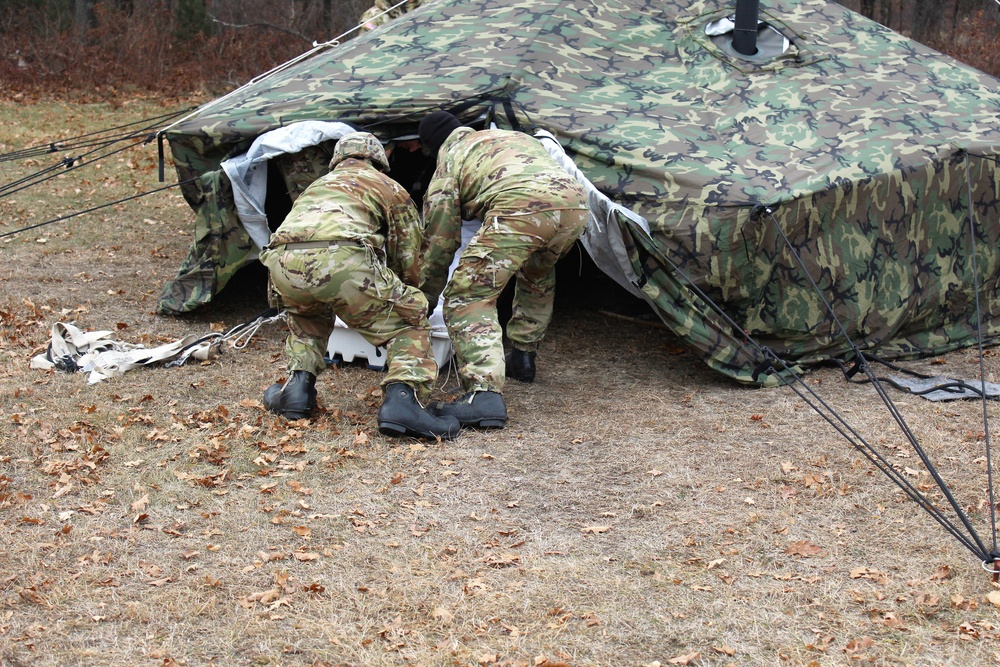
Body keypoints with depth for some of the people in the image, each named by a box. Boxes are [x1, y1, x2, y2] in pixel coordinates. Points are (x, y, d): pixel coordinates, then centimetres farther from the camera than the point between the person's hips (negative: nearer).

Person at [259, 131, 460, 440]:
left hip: (283, 262, 5)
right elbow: (408, 262, 28)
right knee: (408, 321, 14)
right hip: (342, 259, -4)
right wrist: (406, 297, 49)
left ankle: (298, 387, 21)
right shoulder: (390, 188, 29)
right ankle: (401, 398, -8)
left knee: (306, 315, 38)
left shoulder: (318, 185, 42)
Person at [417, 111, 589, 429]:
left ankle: (484, 394, -19)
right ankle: (522, 358, 41)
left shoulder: (447, 165, 22)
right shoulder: (515, 136, 40)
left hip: (521, 207, -7)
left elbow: (438, 244, 23)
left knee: (467, 298, -2)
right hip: (575, 202, 7)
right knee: (537, 274, 37)